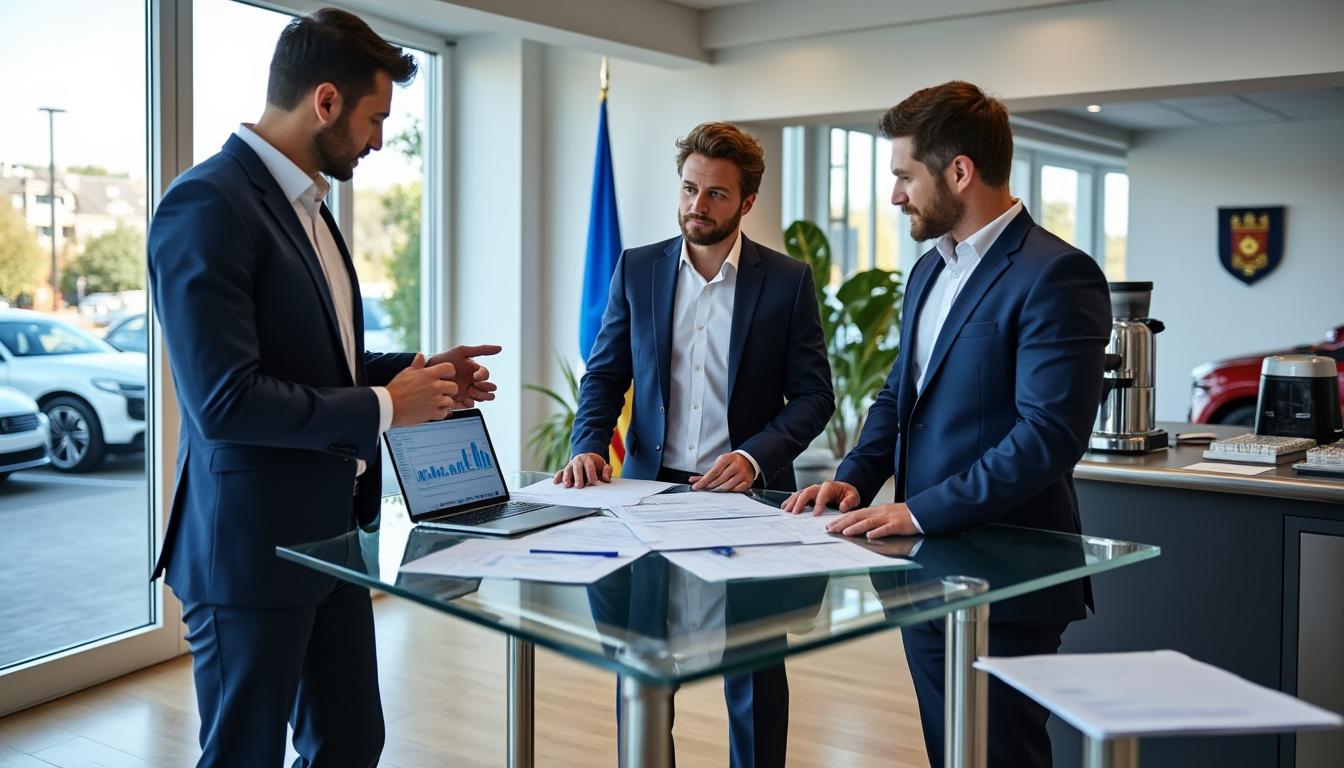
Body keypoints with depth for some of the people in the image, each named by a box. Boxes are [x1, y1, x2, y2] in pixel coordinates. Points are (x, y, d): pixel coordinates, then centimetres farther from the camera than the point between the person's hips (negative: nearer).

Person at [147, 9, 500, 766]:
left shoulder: (306, 203, 12)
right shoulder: (208, 204, -18)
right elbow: (223, 400, -26)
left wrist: (415, 371, 7)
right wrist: (384, 407, -17)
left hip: (330, 533, 9)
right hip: (251, 546, -9)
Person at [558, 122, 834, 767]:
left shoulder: (788, 280, -2)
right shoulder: (637, 269, 4)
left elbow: (812, 394, -2)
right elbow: (604, 374, 6)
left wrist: (755, 456, -17)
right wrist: (588, 446, -12)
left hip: (747, 495, -2)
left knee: (755, 672, 7)